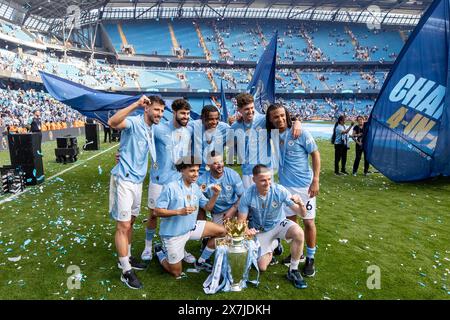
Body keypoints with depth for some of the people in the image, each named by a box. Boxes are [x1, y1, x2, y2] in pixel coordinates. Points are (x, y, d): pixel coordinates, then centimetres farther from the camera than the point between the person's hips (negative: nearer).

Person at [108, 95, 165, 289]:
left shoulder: (152, 129, 10)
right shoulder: (134, 122, -16)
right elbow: (112, 122, -37)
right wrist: (136, 104, -38)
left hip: (137, 180, 9)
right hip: (124, 180, -8)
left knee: (130, 222, 19)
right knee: (123, 225, -2)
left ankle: (127, 258, 35)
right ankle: (126, 271, 8)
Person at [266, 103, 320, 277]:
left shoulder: (301, 133, -12)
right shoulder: (271, 136, 0)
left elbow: (315, 154, -8)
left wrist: (316, 180, -13)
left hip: (305, 185, -4)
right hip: (285, 185, 4)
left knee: (308, 222, 3)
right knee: (290, 220, 14)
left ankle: (310, 259, 20)